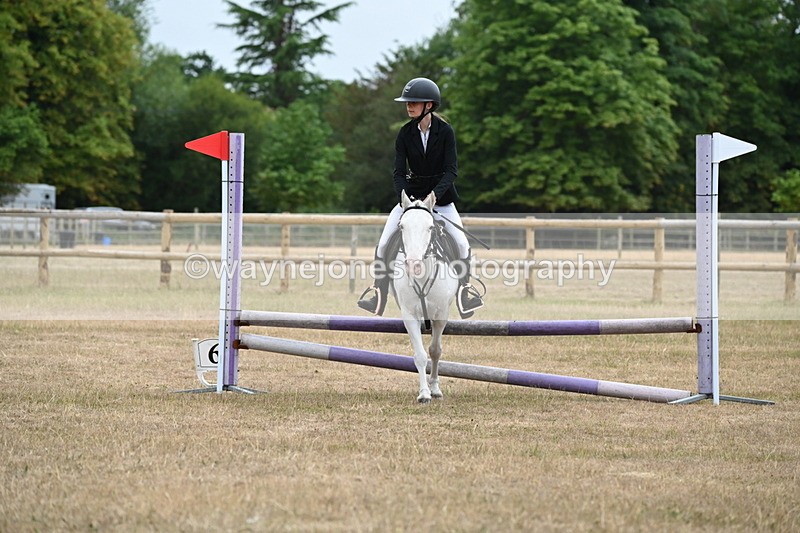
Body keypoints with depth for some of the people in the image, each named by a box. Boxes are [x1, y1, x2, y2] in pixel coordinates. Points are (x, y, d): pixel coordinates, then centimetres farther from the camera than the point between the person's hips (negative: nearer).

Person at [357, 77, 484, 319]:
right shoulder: (405, 133, -7)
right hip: (411, 195, 2)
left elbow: (451, 170, -18)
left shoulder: (445, 131, -13)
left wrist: (434, 195, -32)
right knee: (382, 246, -8)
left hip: (441, 196, -2)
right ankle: (379, 288, 10)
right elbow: (399, 171, -9)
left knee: (462, 244, -14)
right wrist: (404, 196, -28)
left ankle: (464, 286, 10)